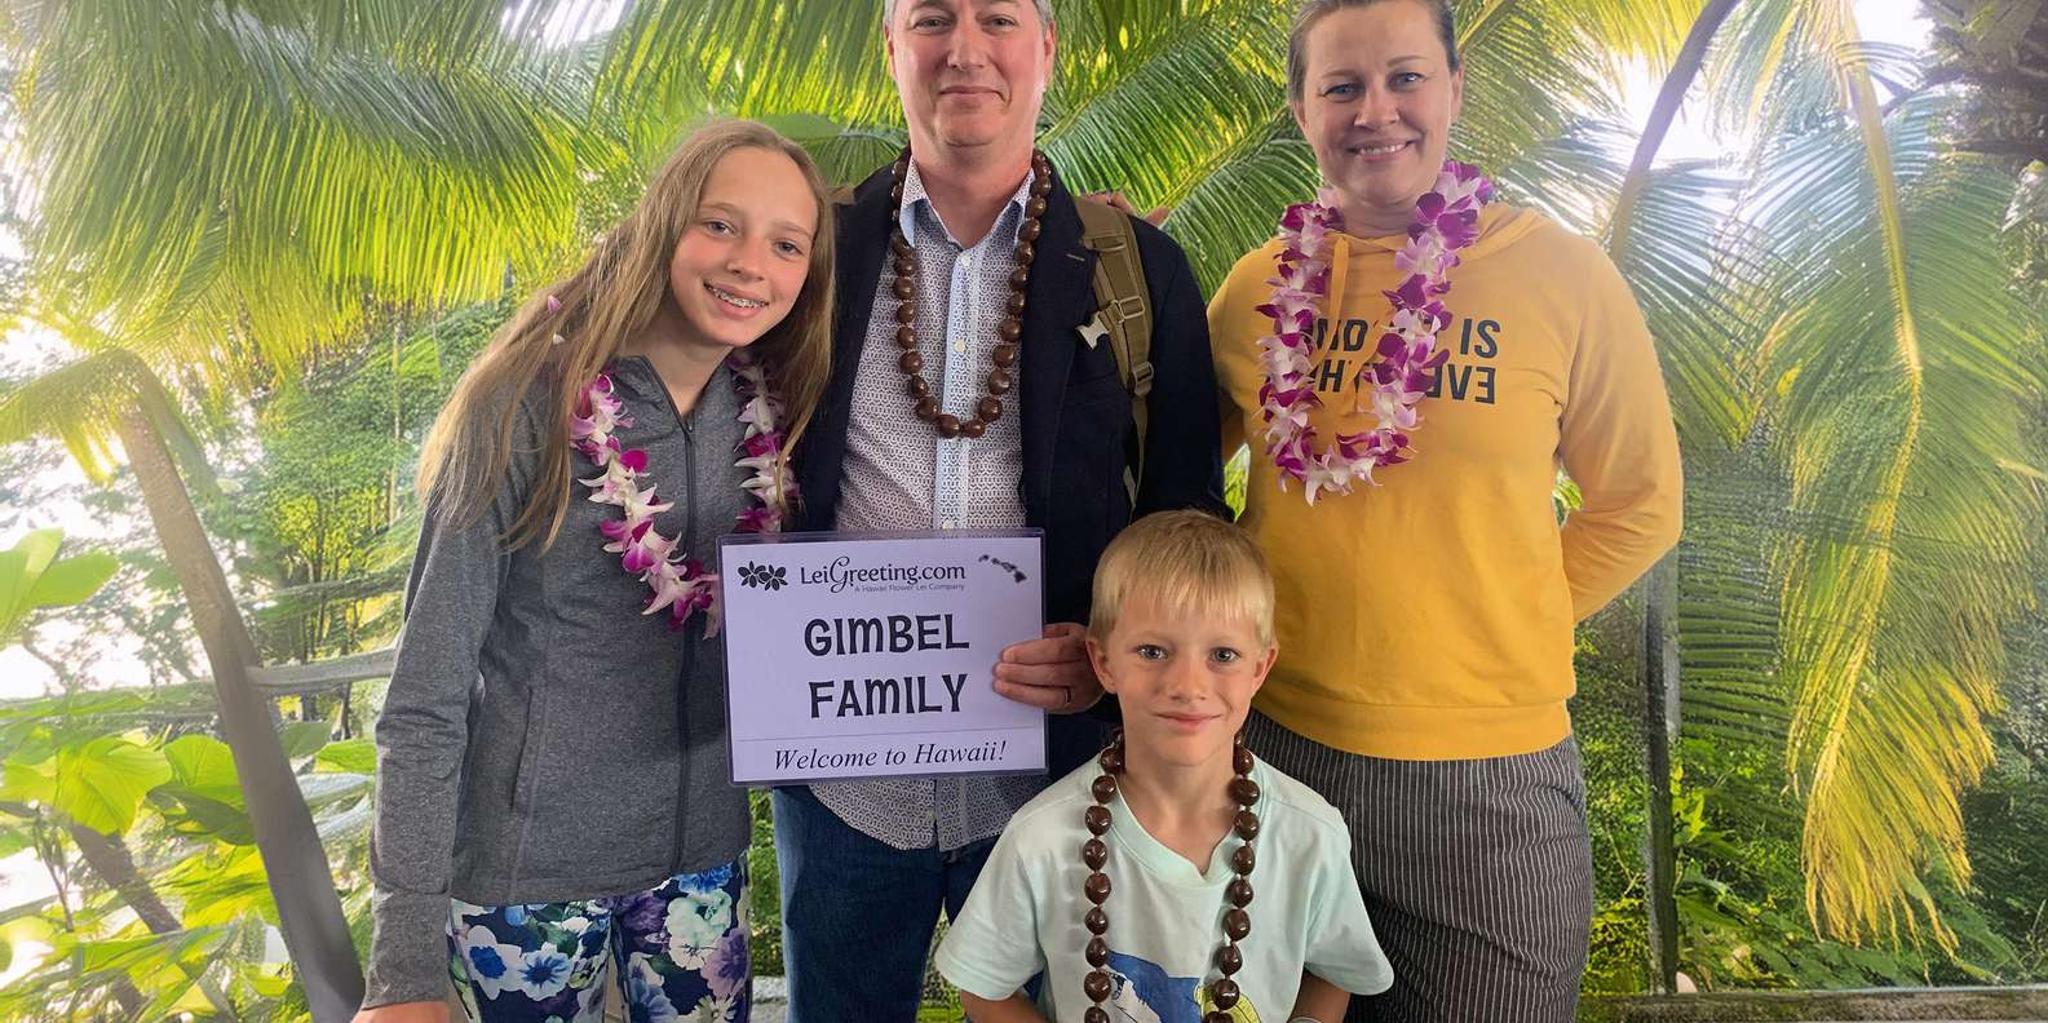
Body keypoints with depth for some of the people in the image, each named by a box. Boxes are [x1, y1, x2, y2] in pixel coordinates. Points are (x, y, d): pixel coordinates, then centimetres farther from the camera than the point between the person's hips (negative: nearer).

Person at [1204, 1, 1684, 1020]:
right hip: (1279, 740, 2)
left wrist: (1501, 627, -2)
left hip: (1490, 774, -2)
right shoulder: (1258, 286, 1)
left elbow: (1638, 503, 4)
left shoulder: (1561, 274, -5)